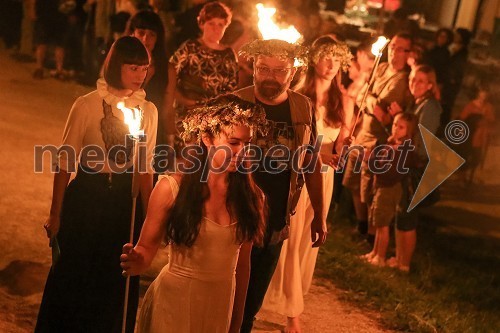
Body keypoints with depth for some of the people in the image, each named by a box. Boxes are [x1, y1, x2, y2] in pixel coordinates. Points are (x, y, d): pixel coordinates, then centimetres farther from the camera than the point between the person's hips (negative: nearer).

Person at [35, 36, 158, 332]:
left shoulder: (148, 110, 0)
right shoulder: (88, 104, -10)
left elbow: (145, 168, 6)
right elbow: (66, 162, -7)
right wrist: (55, 214, -6)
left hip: (124, 200, 3)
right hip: (86, 198, -3)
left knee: (115, 280, 13)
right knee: (74, 276, 11)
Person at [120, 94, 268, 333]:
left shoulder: (250, 195, -4)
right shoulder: (171, 188, -12)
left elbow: (242, 263, 2)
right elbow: (146, 247, -8)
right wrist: (136, 263, -31)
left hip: (221, 305, 3)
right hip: (174, 301, -3)